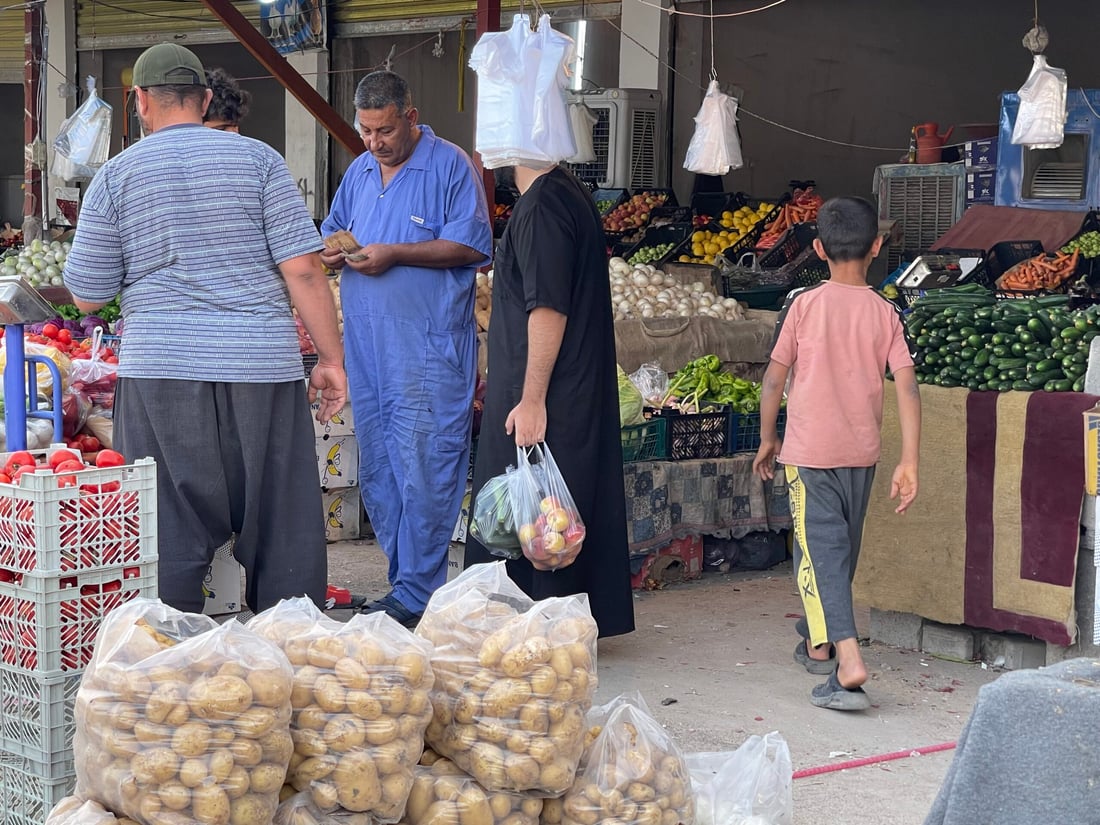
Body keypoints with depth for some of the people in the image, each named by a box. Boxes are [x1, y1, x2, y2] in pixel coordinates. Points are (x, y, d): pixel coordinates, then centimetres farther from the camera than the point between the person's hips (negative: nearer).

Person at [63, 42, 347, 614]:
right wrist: (331, 359, 3)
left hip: (161, 372, 0)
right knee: (281, 525, 9)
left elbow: (87, 296, 7)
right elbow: (303, 269, -3)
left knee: (171, 531, 5)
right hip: (262, 367, 1)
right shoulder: (258, 160, 3)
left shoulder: (115, 176, 4)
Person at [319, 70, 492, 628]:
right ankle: (406, 583, 18)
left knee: (423, 471, -8)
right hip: (366, 346, 7)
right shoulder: (360, 172, 17)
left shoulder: (450, 165, -4)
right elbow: (332, 231, 27)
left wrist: (394, 253, -16)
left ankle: (416, 597, -4)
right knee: (377, 472, 9)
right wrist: (331, 252, 2)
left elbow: (472, 245, -11)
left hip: (429, 348, -7)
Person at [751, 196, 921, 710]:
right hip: (862, 454, 4)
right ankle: (818, 642, 39)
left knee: (821, 551, -7)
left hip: (809, 453, -4)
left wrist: (767, 439, 10)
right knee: (844, 548, 20)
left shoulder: (802, 305, -7)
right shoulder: (887, 314, -2)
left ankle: (847, 657, -25)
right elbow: (907, 387, -8)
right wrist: (909, 463, -6)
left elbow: (774, 378, -4)